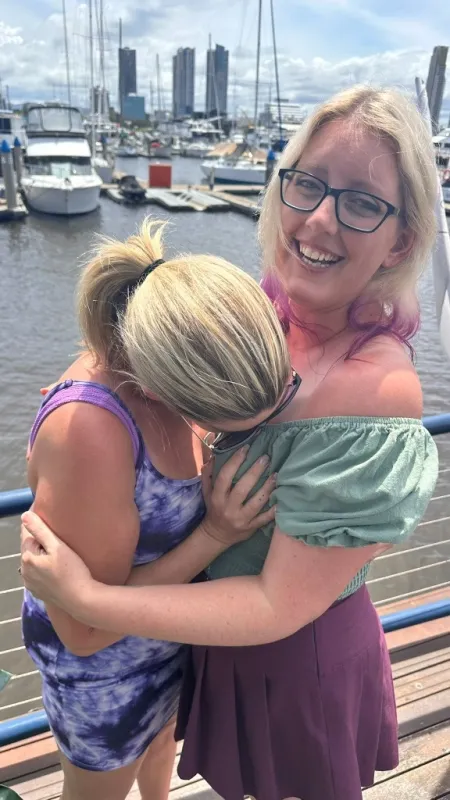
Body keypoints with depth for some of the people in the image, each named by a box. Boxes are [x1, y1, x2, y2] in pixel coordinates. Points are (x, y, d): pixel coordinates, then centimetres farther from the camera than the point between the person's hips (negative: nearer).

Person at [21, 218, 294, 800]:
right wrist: (216, 534, -33)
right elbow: (84, 628, -30)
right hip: (104, 665, -7)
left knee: (162, 732, 37)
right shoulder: (87, 430, -42)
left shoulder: (167, 357, -20)